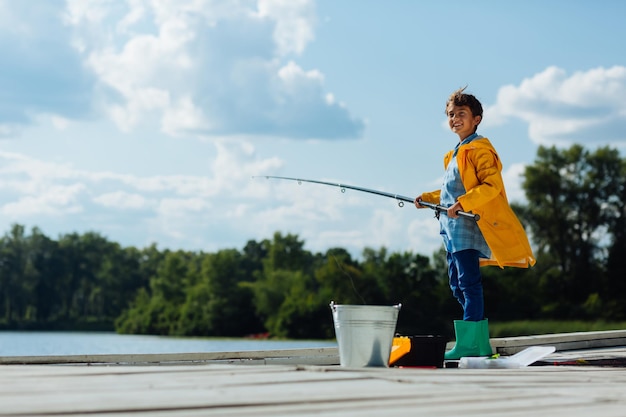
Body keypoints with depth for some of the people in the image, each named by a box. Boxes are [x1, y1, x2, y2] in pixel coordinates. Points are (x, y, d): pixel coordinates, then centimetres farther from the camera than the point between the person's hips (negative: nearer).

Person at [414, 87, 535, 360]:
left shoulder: (480, 149, -8)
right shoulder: (455, 154, 22)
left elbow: (492, 185, -19)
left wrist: (463, 203, -27)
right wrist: (428, 198, 18)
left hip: (467, 226, -10)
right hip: (452, 230, 10)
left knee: (469, 283, -11)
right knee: (458, 285, 11)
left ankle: (469, 344, -11)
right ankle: (480, 344, 16)